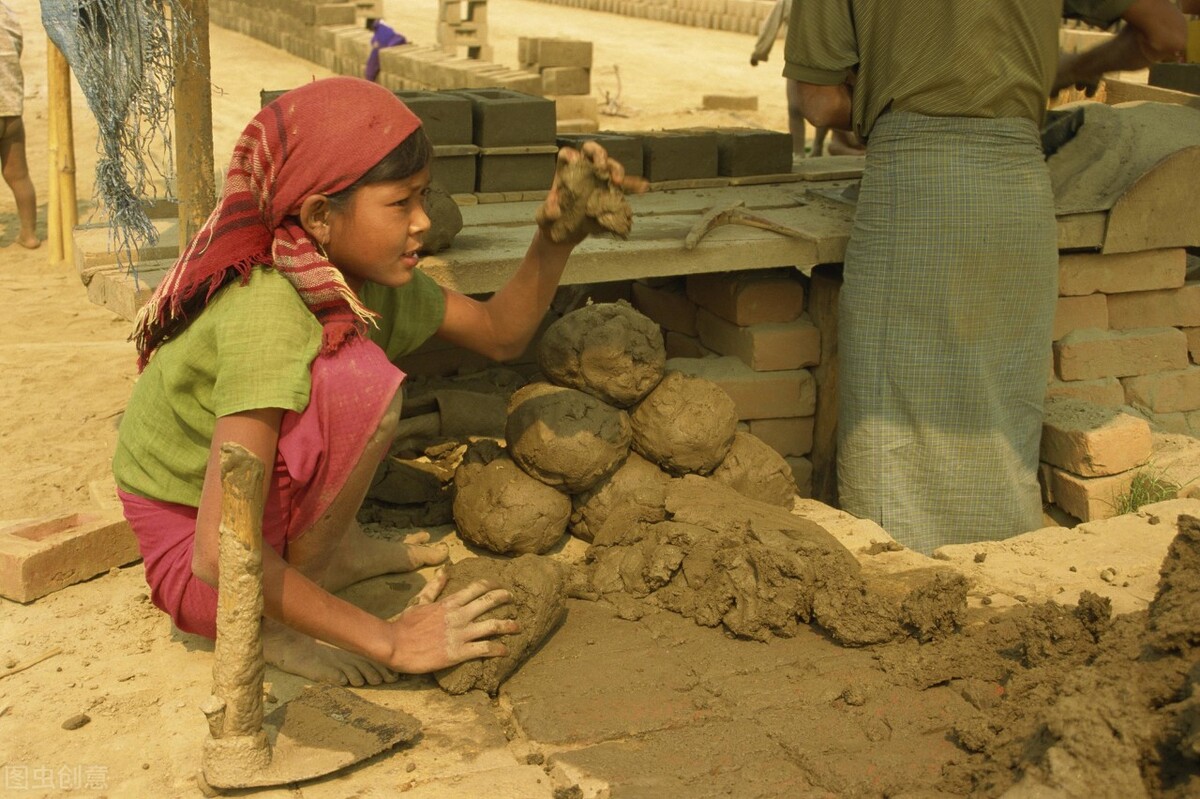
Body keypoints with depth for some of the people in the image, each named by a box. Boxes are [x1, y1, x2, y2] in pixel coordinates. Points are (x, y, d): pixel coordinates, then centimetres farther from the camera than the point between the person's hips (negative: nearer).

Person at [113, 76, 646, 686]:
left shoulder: (355, 271, -7)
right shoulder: (265, 316, -32)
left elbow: (500, 335, 8)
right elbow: (219, 554, -36)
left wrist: (556, 239, -11)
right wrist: (389, 641, -30)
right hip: (191, 567, -9)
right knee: (359, 377, -30)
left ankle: (332, 551, 2)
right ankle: (278, 625, -14)